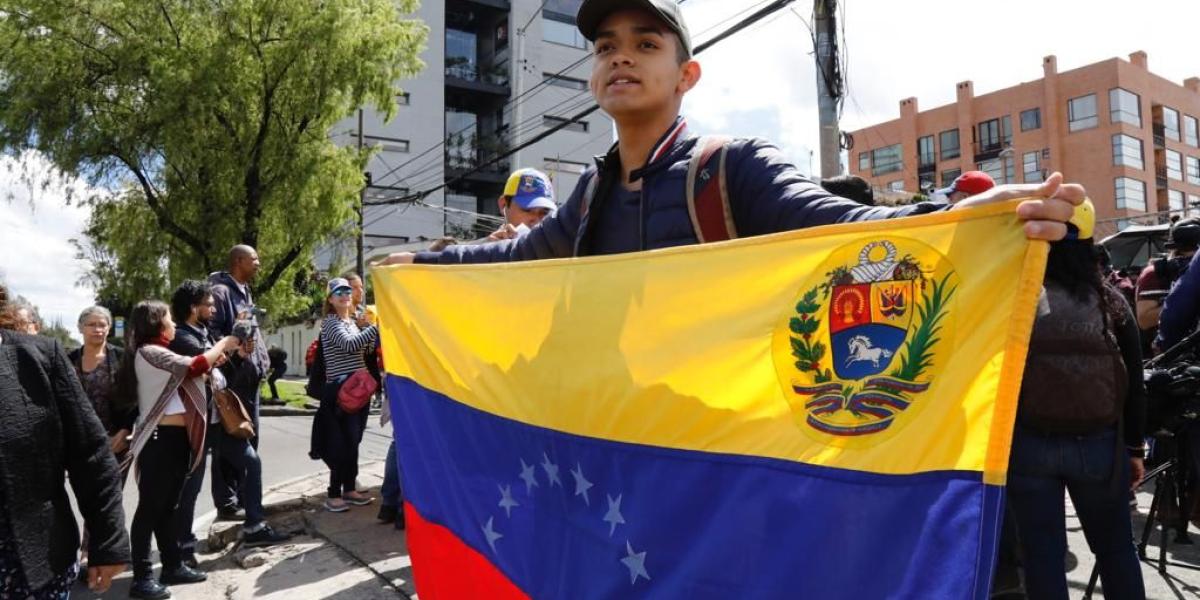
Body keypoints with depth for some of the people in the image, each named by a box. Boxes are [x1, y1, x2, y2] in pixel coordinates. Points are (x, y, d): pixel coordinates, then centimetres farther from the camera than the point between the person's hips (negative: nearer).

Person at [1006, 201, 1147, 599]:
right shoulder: (1110, 301, 1)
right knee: (1115, 547, 20)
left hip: (1029, 442, -2)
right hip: (1100, 442, 3)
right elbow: (1134, 385, 4)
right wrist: (1134, 448, 13)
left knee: (1042, 551, 9)